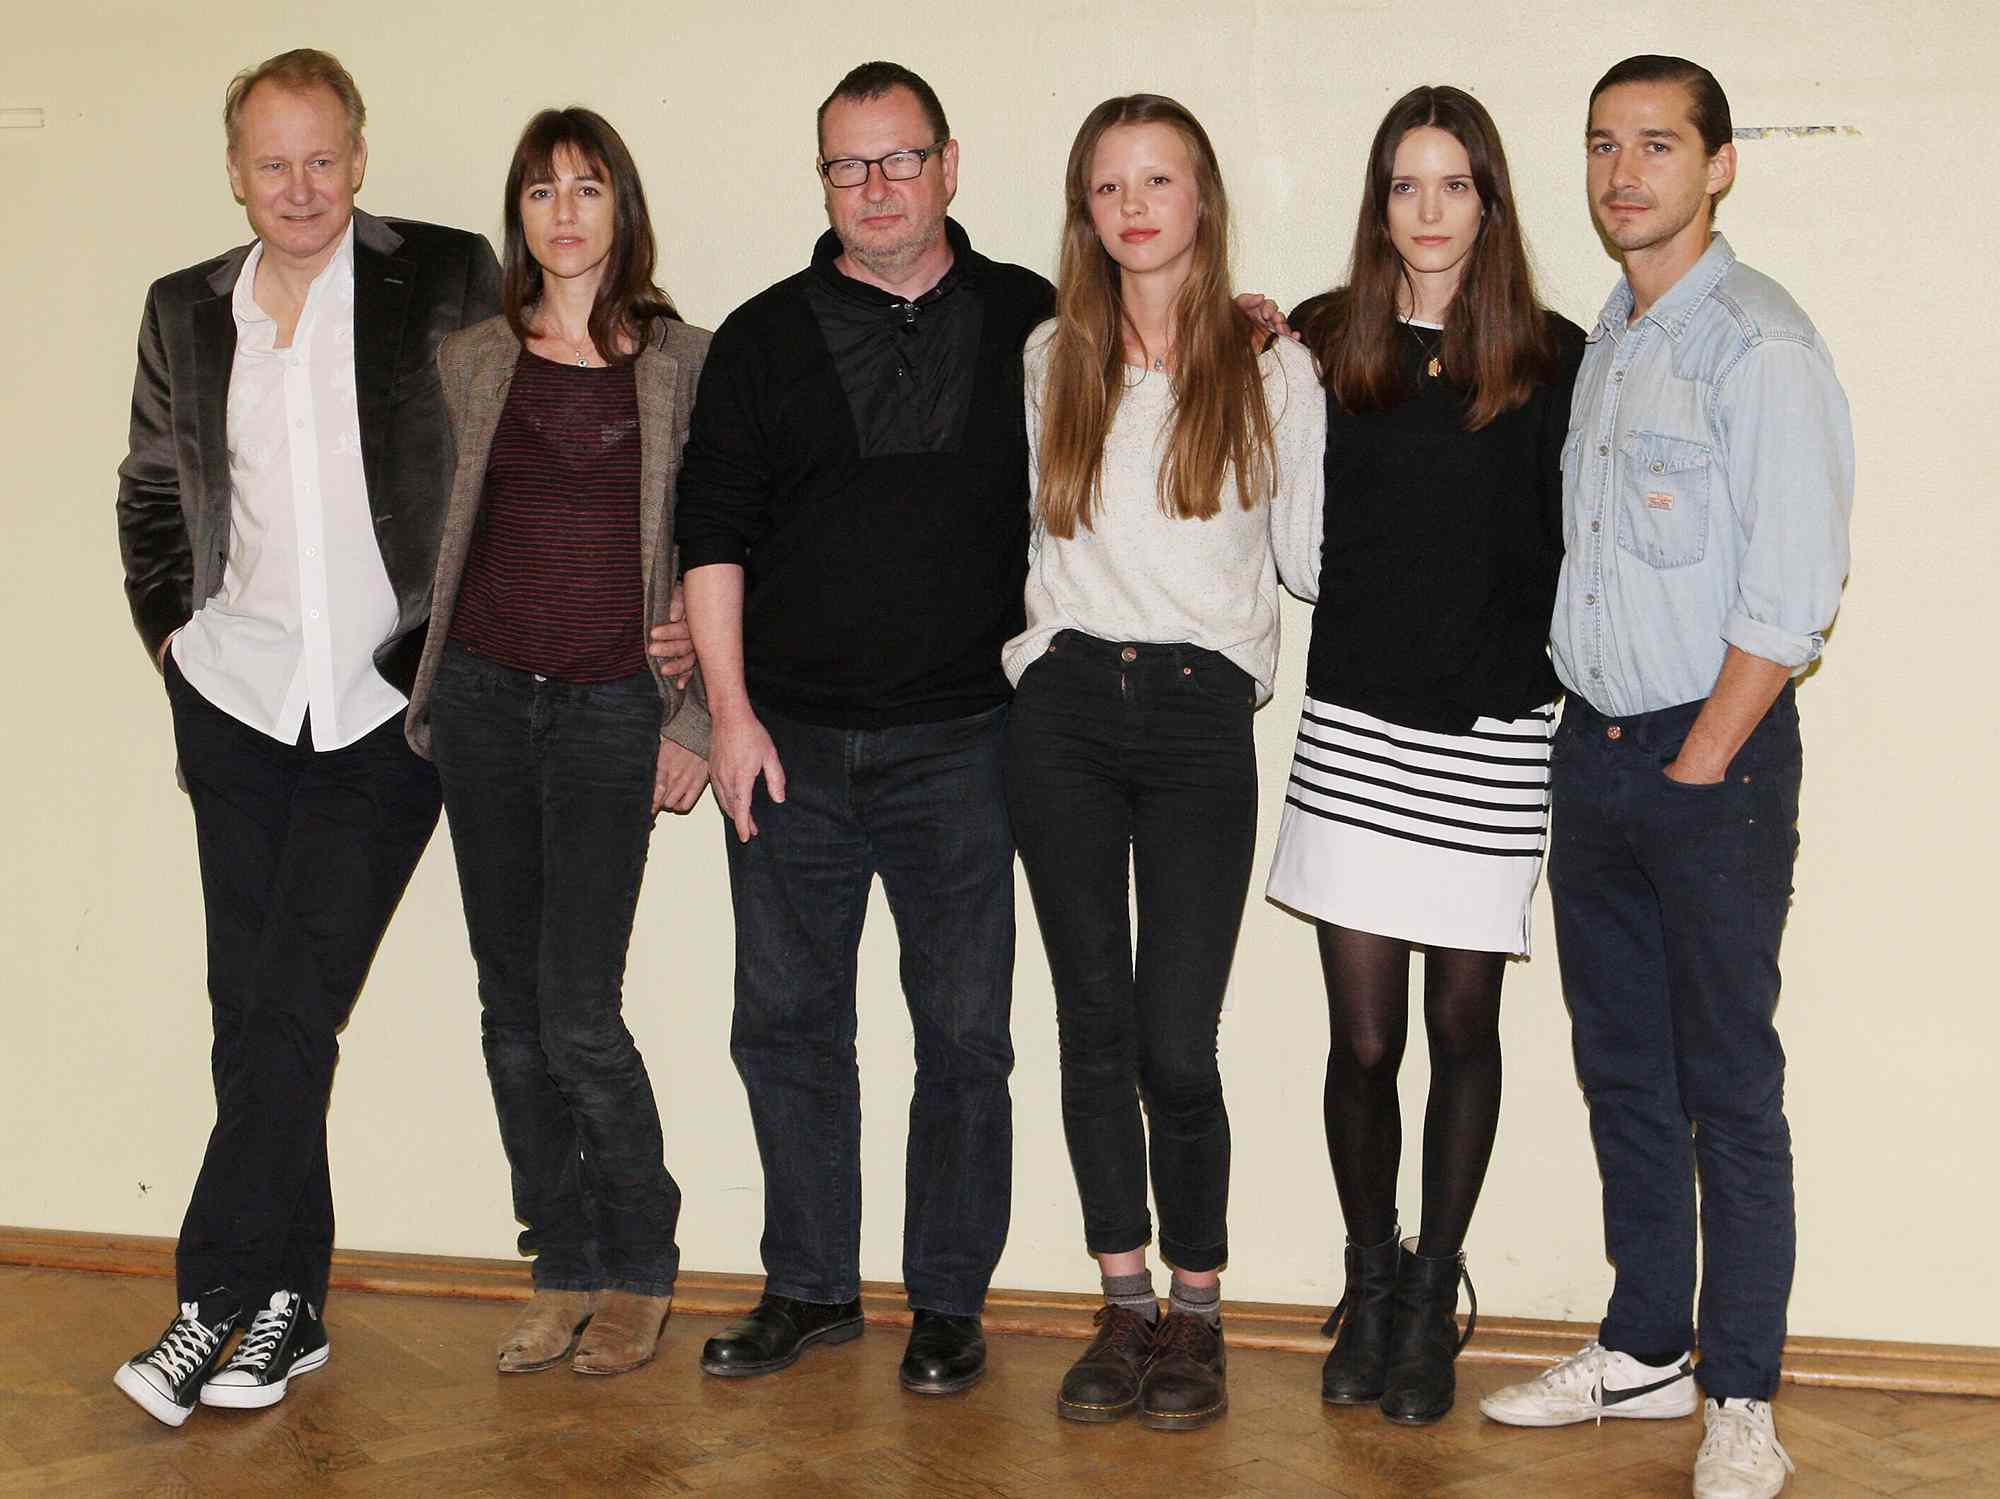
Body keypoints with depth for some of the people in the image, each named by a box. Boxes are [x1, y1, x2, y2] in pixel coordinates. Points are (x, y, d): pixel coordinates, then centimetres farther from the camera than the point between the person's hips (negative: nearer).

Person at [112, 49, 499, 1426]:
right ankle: (289, 1305, 13)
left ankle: (217, 1299, -1)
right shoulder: (186, 312, 11)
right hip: (237, 699, 4)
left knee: (294, 1004, -8)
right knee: (252, 1008, 4)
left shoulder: (449, 280, -1)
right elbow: (151, 494, 23)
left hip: (392, 706, -4)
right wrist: (172, 633, 13)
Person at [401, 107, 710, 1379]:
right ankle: (563, 1272, 17)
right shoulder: (473, 363, 9)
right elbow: (431, 533, 14)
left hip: (613, 709, -3)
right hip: (485, 694, 3)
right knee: (512, 1005, 5)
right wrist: (423, 697, 8)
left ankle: (640, 1271, 10)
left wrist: (696, 720, -3)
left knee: (577, 1011, -9)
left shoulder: (684, 363, 2)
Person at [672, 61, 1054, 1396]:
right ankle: (811, 1285, 21)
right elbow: (714, 531, 4)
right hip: (790, 742, 2)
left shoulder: (1033, 324, 5)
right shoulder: (764, 338, 7)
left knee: (964, 1034, 3)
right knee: (788, 1023, 8)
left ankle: (949, 1303, 14)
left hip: (959, 741, -1)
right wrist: (731, 711, -3)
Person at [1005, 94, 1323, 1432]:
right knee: (1096, 1021, 4)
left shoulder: (1272, 367, 5)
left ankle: (1199, 1308, 12)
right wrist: (1022, 654, 12)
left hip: (1201, 716, -2)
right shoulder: (1048, 359, 9)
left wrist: (1250, 665, 2)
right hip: (1067, 707, 2)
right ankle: (1126, 1303, 15)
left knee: (1177, 1043, -6)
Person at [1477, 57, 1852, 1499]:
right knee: (1620, 1067, 14)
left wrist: (1696, 767, -14)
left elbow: (1792, 598, -17)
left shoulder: (1762, 347, -13)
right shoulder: (1605, 338, 12)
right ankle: (1646, 1348, 27)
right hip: (1594, 740, 7)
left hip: (1714, 757, -7)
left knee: (1729, 1085, 1)